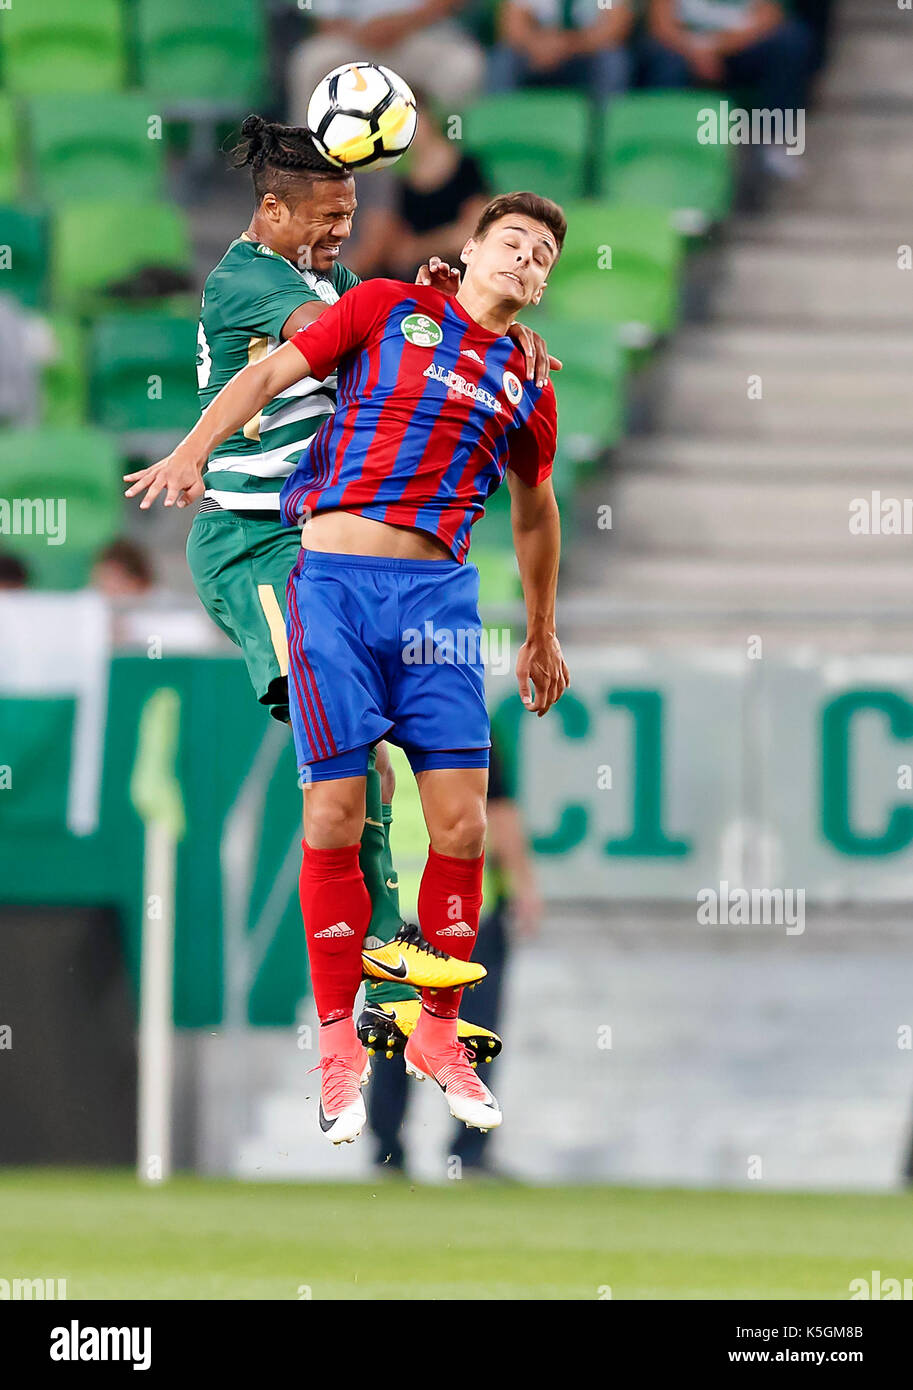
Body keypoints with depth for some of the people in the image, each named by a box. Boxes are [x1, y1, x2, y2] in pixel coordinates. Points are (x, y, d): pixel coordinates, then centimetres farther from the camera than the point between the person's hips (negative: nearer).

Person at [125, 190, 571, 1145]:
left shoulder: (527, 388, 17)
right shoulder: (388, 310, 8)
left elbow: (534, 511, 31)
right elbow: (271, 372, 4)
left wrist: (543, 633, 38)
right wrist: (194, 449, -11)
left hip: (438, 592, 3)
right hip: (334, 579, -3)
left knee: (460, 824, -5)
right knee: (335, 817, -6)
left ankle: (438, 1035, 12)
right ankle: (339, 1044, 6)